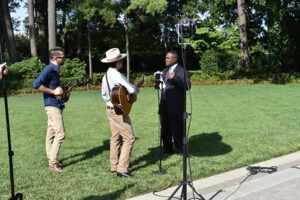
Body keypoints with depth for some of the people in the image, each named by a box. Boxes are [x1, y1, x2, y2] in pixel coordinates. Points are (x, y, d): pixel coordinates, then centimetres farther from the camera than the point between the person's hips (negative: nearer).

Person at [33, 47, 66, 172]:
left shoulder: (55, 70, 17)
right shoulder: (49, 69, -13)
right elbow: (36, 85, -24)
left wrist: (61, 91, 13)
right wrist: (53, 92, -20)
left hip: (55, 106, 10)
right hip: (52, 106, -10)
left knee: (51, 134, 13)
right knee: (60, 134, -10)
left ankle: (52, 161, 21)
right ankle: (53, 164, -5)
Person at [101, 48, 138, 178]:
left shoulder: (105, 76, 10)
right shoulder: (117, 75, -20)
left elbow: (104, 95, 19)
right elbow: (131, 89, -26)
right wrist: (136, 89, -5)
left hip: (110, 109, 10)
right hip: (119, 111, -10)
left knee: (115, 138, 16)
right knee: (129, 138, -6)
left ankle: (114, 166, 23)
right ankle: (122, 169, -7)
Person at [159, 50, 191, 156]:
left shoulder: (181, 71, -7)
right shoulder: (165, 70, 19)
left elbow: (187, 85, -19)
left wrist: (174, 78, -27)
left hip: (175, 106, -8)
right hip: (164, 106, 8)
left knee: (177, 130, -2)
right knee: (165, 129, 14)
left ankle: (182, 151, 11)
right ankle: (168, 150, 26)